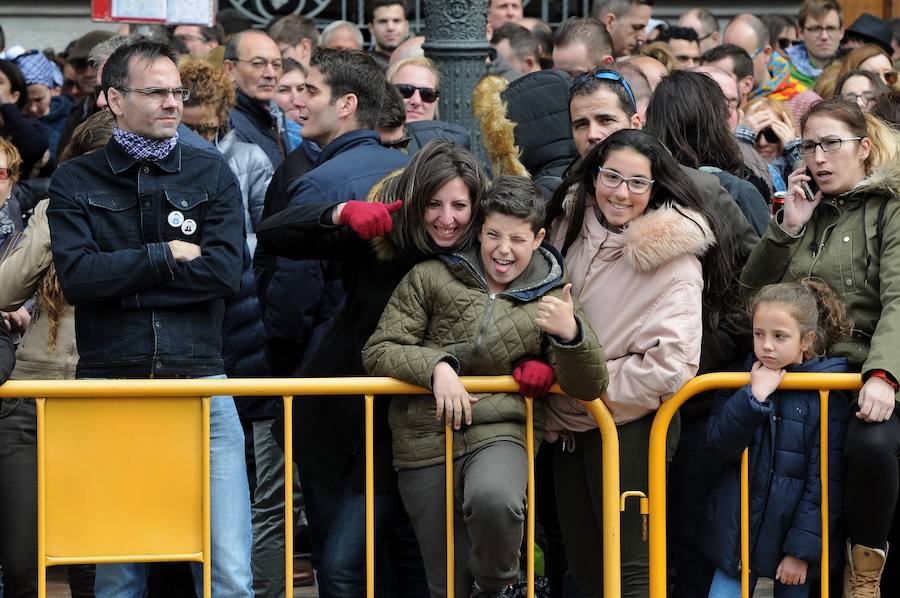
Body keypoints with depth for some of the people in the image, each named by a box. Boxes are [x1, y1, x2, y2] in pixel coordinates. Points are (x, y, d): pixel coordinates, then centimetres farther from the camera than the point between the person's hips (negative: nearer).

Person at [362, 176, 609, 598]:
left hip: (500, 433, -1)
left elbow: (588, 389, 3)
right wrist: (436, 366, -17)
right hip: (427, 438, 1)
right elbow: (377, 352, 2)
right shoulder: (430, 278, 4)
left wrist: (571, 334, -17)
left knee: (493, 500, -35)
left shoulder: (549, 299, 8)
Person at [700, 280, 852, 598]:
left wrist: (802, 549, -13)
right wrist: (754, 395, -21)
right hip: (737, 533, 2)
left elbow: (825, 480, -10)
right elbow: (720, 445, -10)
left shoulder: (827, 395, -8)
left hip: (792, 534, -2)